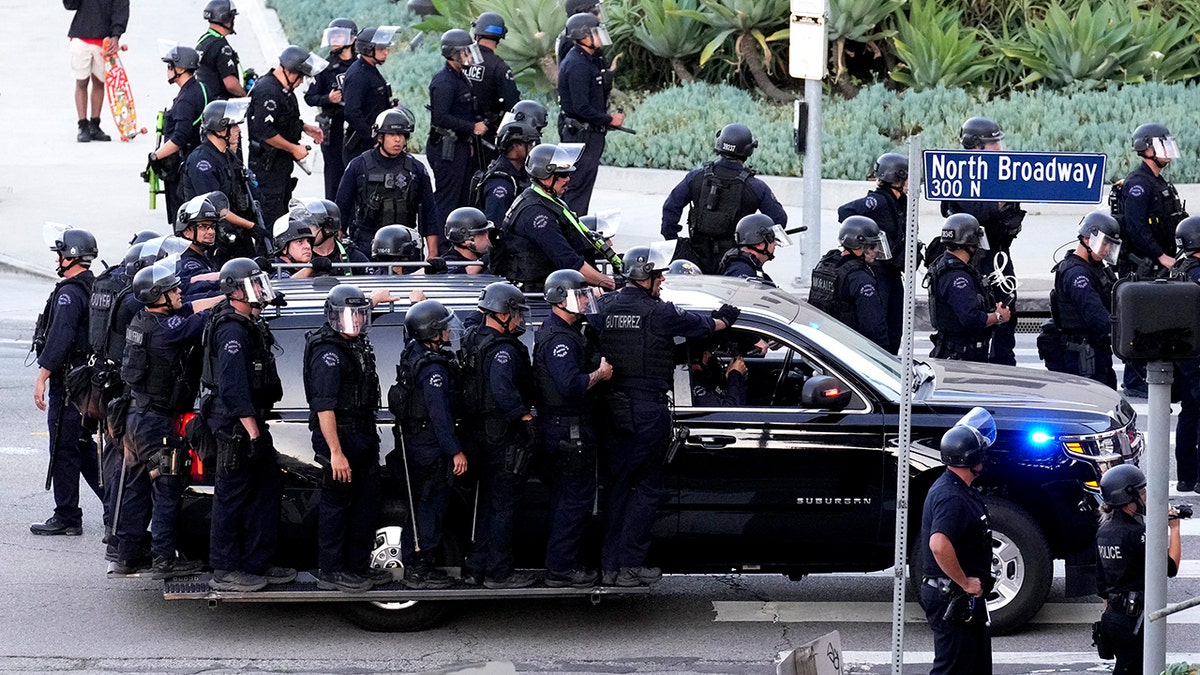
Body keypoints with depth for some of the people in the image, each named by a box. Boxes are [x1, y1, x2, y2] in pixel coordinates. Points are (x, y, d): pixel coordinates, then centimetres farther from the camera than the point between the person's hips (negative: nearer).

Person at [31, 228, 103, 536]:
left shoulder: (69, 293, -16)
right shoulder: (95, 288, 13)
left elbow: (60, 337, -24)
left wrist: (42, 377, -24)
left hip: (68, 380, -9)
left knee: (63, 448, -4)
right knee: (83, 446, 17)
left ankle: (67, 517, -1)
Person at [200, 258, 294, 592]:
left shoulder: (249, 324, 14)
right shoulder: (232, 331, -19)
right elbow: (234, 388, -25)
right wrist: (253, 432, -26)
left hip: (249, 420, 10)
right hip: (235, 424, -10)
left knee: (267, 486, 13)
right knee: (233, 494, -5)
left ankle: (257, 563, 19)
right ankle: (225, 571, 0)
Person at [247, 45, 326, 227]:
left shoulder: (284, 88, 11)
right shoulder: (267, 92, -23)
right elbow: (264, 131, -29)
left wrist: (305, 127, 12)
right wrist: (294, 148, -21)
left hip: (282, 161, 11)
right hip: (267, 163, -11)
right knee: (271, 211, -9)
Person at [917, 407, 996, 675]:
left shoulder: (958, 490, 13)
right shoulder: (951, 497, -22)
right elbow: (939, 544, -36)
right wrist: (964, 582, -25)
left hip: (967, 601, 11)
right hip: (953, 600, -11)